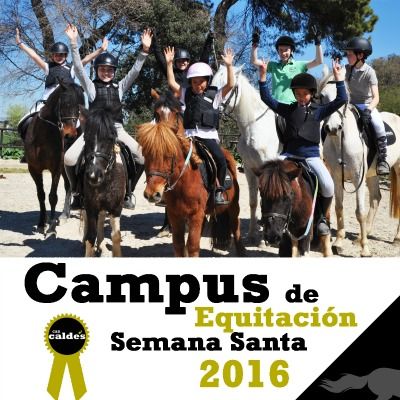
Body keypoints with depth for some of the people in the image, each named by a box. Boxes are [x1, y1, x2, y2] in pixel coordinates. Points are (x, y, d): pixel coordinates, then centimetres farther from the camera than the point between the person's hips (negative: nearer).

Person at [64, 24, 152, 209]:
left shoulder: (120, 87, 14)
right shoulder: (91, 86, 8)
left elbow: (135, 71, 4)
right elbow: (78, 67, -3)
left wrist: (144, 50, -9)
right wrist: (73, 43, -14)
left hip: (116, 128, 2)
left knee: (142, 157, -14)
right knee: (69, 158, -22)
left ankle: (127, 192, 7)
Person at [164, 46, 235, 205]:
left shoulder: (215, 95, 8)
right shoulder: (186, 94, 15)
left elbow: (230, 85, -2)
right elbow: (172, 83, 10)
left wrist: (229, 66, -11)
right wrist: (169, 63, 2)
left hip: (209, 135, -2)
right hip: (189, 135, 2)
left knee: (221, 160, -21)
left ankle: (219, 190, -6)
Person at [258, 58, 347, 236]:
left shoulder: (318, 111, 5)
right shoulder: (288, 109, 9)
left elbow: (341, 100, -1)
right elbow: (267, 98, 8)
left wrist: (337, 76, -7)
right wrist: (263, 75, -1)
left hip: (311, 156, -2)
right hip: (290, 154, 2)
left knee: (328, 185, -24)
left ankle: (322, 217, 2)